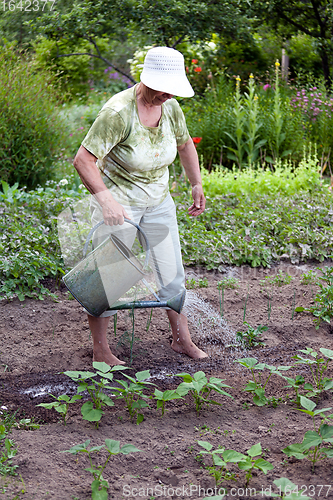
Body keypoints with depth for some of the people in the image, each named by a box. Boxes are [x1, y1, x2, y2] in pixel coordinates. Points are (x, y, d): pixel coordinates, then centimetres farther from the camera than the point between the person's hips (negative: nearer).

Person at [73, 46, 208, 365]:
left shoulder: (170, 107, -5)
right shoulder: (118, 112, -26)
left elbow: (185, 145, 16)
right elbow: (83, 160, -28)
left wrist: (197, 186, 16)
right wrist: (106, 201, -39)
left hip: (158, 201, 6)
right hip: (118, 203, -6)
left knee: (172, 272, 9)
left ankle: (181, 339, 24)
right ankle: (100, 351, 11)